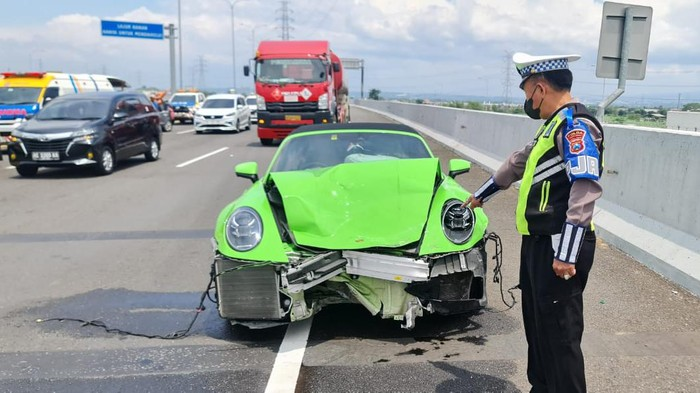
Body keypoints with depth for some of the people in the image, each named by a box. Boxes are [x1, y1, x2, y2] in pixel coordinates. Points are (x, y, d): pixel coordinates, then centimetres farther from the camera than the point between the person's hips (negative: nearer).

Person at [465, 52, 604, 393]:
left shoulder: (575, 125, -14)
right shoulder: (554, 125, 18)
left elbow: (585, 190, -24)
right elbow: (518, 163, 30)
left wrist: (566, 255, -27)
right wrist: (480, 195, 41)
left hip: (559, 248, -10)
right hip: (538, 242, 10)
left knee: (559, 333, -3)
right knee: (537, 324, 17)